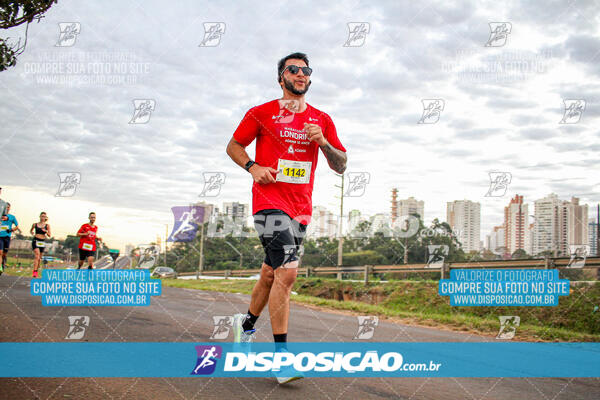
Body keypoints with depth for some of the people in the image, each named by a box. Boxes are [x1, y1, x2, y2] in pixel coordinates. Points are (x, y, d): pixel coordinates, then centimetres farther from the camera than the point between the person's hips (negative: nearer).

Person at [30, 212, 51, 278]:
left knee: (39, 257, 10)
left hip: (42, 242, 2)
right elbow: (31, 230, 24)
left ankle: (37, 270, 27)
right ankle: (35, 271, -25)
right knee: (37, 255, -20)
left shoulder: (47, 225, 5)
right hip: (35, 241, -2)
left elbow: (50, 235, 3)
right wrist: (32, 232, 1)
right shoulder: (35, 224, 5)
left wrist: (46, 231, -16)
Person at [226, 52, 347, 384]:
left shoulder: (322, 120, 12)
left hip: (301, 206, 5)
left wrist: (322, 142, -7)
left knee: (271, 273, 14)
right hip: (270, 201, -5)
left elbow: (340, 166, 12)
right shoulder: (261, 114, 3)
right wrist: (252, 167, -6)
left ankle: (247, 324, 39)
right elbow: (234, 146, 13)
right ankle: (280, 354, -14)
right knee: (288, 270, -20)